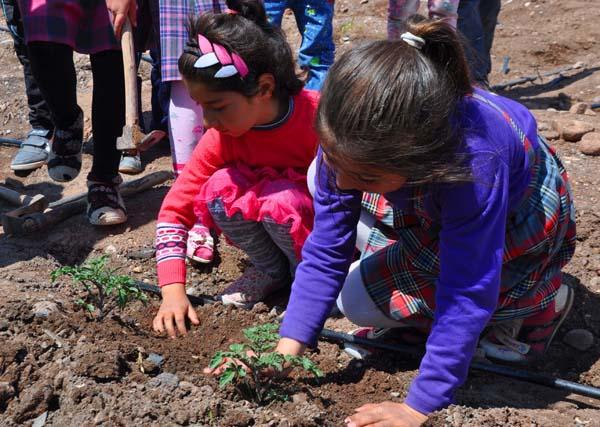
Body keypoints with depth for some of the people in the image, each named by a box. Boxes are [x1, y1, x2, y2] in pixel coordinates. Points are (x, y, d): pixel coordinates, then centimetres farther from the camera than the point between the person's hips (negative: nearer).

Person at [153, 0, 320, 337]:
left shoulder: (319, 118, -29)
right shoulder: (222, 136, -17)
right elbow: (175, 209, -15)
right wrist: (173, 291, -24)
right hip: (265, 222, 4)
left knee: (281, 200, -34)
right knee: (219, 189, -25)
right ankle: (272, 270, -3)